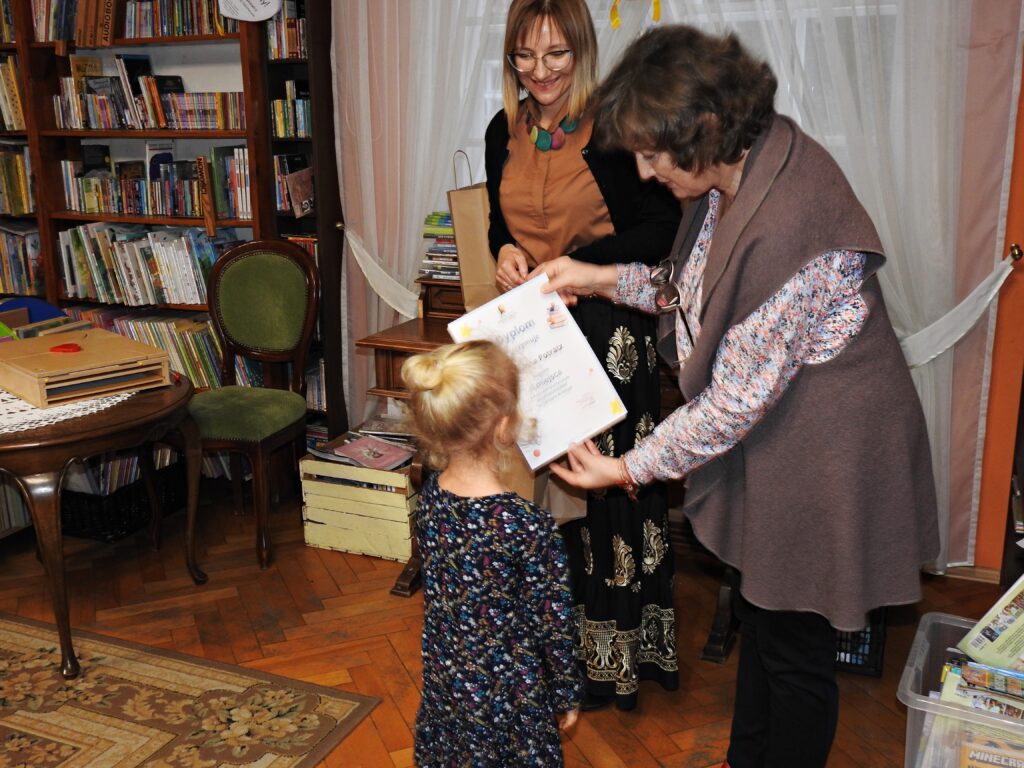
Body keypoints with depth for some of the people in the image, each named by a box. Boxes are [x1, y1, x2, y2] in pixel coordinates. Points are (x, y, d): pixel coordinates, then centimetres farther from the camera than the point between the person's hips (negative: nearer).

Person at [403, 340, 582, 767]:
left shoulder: (430, 495, -13)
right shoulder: (528, 526, -30)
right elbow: (553, 624, -17)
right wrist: (568, 696, -2)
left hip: (442, 683, 5)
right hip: (508, 696, -5)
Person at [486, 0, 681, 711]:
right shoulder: (505, 131, 10)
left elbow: (659, 225, -10)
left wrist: (580, 266, -20)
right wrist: (506, 252, -3)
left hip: (608, 331, -5)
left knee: (609, 484, 0)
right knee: (537, 485, 9)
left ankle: (620, 650, 18)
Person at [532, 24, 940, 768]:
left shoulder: (789, 225, -33)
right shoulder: (737, 173, -3)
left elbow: (737, 398, -25)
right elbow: (699, 288, 14)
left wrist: (631, 468, -15)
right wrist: (607, 279, 5)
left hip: (819, 459, -9)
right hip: (771, 440, 9)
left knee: (794, 647, 11)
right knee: (758, 612, 25)